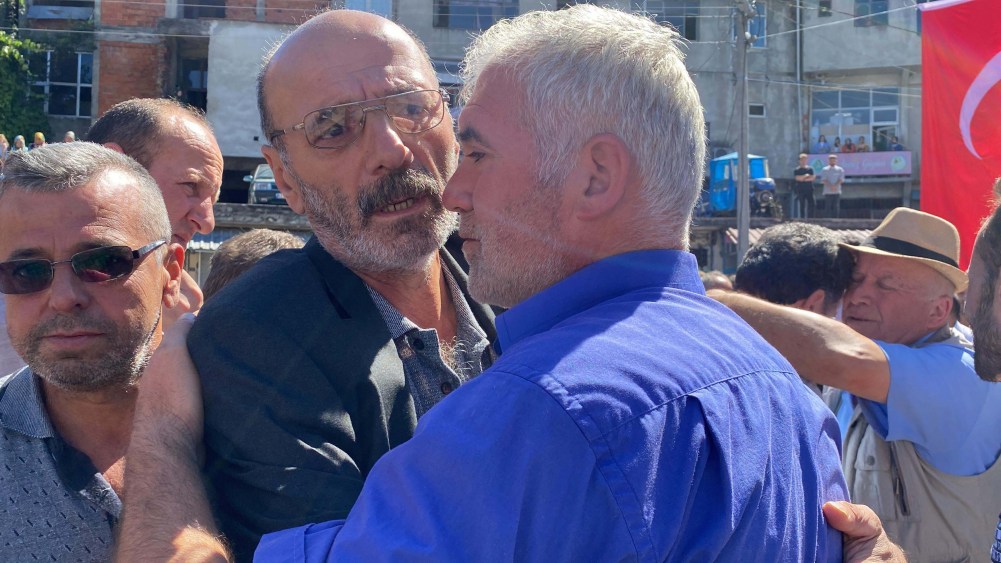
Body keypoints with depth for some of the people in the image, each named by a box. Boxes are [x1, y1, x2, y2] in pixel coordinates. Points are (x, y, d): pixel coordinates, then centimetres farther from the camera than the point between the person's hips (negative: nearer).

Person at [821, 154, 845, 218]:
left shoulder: (840, 169, 11)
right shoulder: (825, 170, 8)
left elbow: (841, 180, 2)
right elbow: (823, 180, -2)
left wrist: (835, 186, -15)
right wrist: (831, 186, -15)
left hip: (837, 191, 1)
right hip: (827, 192, -1)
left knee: (836, 207, -3)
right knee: (828, 206, -4)